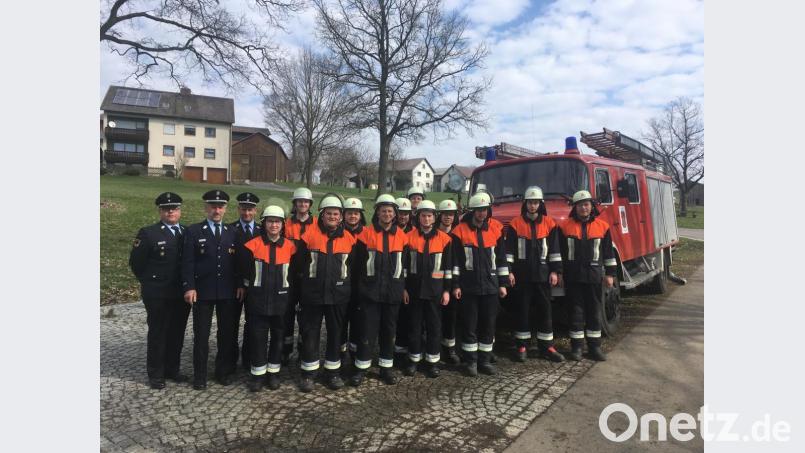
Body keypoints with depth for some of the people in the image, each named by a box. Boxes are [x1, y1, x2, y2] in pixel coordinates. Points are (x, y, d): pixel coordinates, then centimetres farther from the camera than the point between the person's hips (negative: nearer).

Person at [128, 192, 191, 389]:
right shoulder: (148, 233, -8)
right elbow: (135, 262, -3)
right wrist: (149, 282, 1)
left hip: (181, 293, 4)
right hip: (157, 295, -4)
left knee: (177, 334, 13)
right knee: (157, 334, 8)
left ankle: (172, 369, 29)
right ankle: (155, 374, 22)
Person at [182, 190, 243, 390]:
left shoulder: (232, 232, 9)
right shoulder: (193, 231, 0)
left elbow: (238, 261, 9)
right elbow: (188, 262, -4)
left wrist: (240, 284, 0)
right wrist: (189, 287, -12)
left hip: (228, 292, 3)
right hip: (202, 291, -2)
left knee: (227, 333, 10)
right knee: (201, 335, 6)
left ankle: (224, 371, 25)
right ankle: (200, 375, 20)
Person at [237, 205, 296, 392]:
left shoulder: (290, 246, -1)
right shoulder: (253, 245, -5)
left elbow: (294, 272, 10)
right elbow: (243, 269, 3)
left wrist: (284, 284, 7)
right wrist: (254, 283, 6)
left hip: (281, 300, 2)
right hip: (258, 299, -1)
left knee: (278, 336, 11)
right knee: (257, 336, 4)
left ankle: (274, 372, 25)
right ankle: (258, 373, 19)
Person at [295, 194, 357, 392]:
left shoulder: (349, 238, 2)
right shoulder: (309, 234, -4)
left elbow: (352, 264, 10)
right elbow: (300, 262, 2)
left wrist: (345, 283, 8)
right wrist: (307, 279, 4)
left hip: (338, 293, 2)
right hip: (313, 293, -2)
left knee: (336, 333, 11)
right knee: (310, 333, 6)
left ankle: (333, 372, 25)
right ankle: (308, 373, 19)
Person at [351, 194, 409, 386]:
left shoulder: (401, 235, 5)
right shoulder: (366, 234, -3)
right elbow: (359, 262, -1)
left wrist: (404, 287, 8)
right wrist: (362, 285, -2)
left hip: (393, 291, 3)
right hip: (371, 290, -2)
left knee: (389, 329, 11)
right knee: (368, 329, 1)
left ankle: (386, 367, 24)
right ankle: (361, 368, 14)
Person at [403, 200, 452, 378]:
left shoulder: (444, 238, 0)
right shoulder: (410, 237, 1)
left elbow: (448, 266, 2)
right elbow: (404, 264, 2)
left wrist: (447, 289, -1)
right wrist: (404, 288, -1)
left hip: (435, 289, 0)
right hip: (414, 288, 0)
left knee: (434, 325, 7)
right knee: (414, 325, 9)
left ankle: (433, 361, 19)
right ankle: (414, 359, 22)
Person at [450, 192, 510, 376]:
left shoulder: (496, 228, 5)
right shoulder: (460, 231, -3)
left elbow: (501, 257, 8)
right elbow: (455, 260, -2)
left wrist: (503, 283, 7)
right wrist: (455, 285, -6)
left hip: (490, 285, 3)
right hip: (468, 286, -2)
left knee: (489, 324, 9)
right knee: (469, 325, 5)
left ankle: (485, 360, 23)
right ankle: (471, 361, 18)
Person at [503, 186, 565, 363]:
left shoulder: (549, 223, 5)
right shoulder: (515, 224, 0)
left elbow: (554, 249, 5)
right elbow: (509, 249, -1)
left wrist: (555, 271, 0)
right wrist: (508, 271, -7)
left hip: (542, 274, 2)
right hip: (521, 274, -1)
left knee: (545, 310, 7)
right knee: (522, 310, 5)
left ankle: (546, 347, 17)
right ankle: (522, 346, 15)